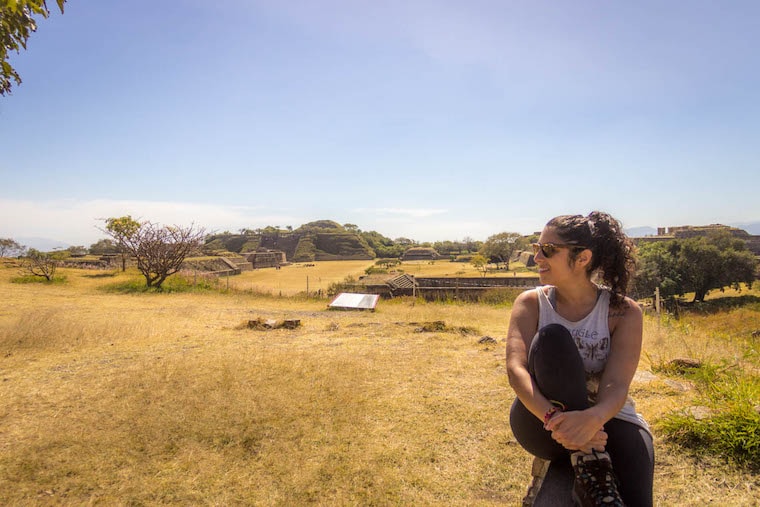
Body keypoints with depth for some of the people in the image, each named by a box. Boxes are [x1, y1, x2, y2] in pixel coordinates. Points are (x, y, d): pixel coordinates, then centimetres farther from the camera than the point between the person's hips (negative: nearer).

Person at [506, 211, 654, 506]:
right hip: (543, 424, 2)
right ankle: (590, 468, -27)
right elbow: (515, 369, -17)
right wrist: (552, 417, -36)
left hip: (602, 420, -1)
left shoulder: (623, 311, -5)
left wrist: (592, 418, -40)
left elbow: (617, 385, -17)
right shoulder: (531, 303, -3)